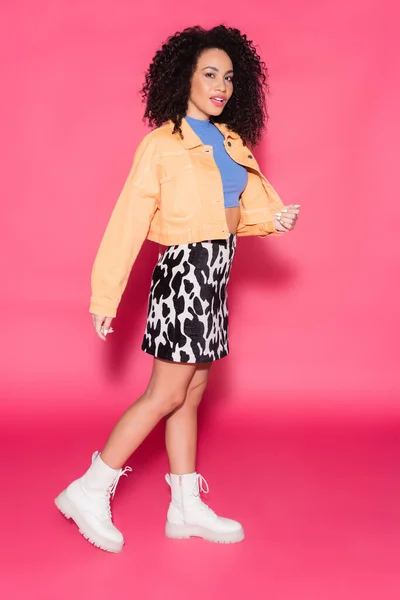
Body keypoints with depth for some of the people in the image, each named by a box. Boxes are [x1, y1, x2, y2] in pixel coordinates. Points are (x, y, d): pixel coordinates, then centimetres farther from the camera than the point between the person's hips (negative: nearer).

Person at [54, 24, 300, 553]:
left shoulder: (231, 142, 11)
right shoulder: (161, 144, -10)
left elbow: (240, 210, 13)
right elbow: (129, 220, -12)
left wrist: (274, 218, -10)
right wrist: (105, 295, -13)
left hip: (215, 275, 7)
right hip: (184, 271, -7)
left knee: (191, 393, 11)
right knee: (168, 394, -4)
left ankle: (187, 508, 20)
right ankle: (90, 492, 8)